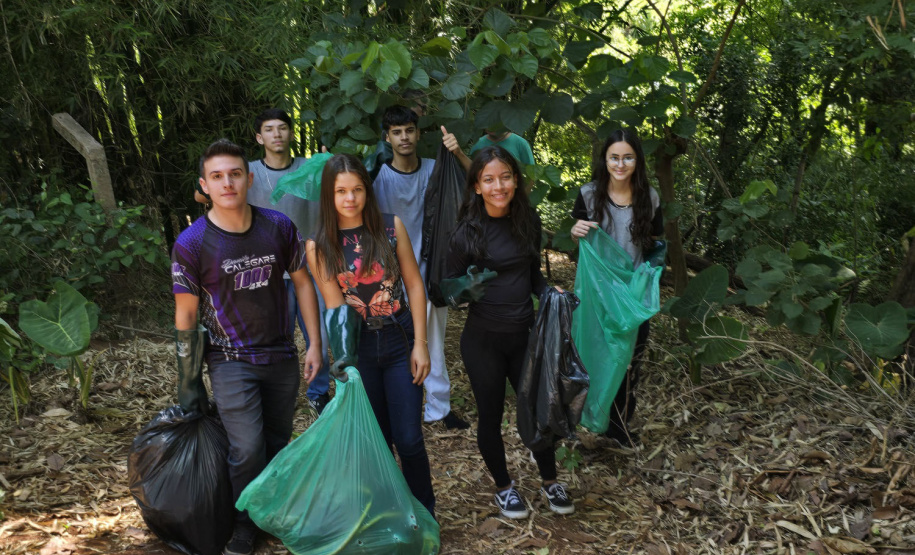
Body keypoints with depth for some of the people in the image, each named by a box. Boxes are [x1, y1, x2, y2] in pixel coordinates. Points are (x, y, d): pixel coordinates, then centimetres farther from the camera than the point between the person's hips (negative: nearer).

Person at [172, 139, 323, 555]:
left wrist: (315, 343, 3)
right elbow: (186, 313, -5)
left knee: (278, 444, 13)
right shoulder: (191, 244, -12)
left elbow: (302, 282, 6)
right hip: (231, 361, -3)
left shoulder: (279, 228, -6)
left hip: (281, 357, 3)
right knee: (247, 450, -8)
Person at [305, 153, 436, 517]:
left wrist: (420, 344, -6)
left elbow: (414, 285, -2)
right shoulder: (319, 245, -3)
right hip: (358, 349, 1)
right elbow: (335, 306, -3)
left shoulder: (390, 227, -4)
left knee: (409, 439, -2)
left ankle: (424, 515, 20)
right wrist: (344, 360, -16)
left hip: (400, 341, -1)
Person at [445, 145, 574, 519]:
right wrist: (467, 287, -29)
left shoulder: (528, 220, -1)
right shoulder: (467, 230, -14)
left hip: (524, 333, 4)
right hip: (483, 339, -3)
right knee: (491, 415, 10)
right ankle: (503, 487, 34)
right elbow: (450, 285, -8)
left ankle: (549, 481, 37)